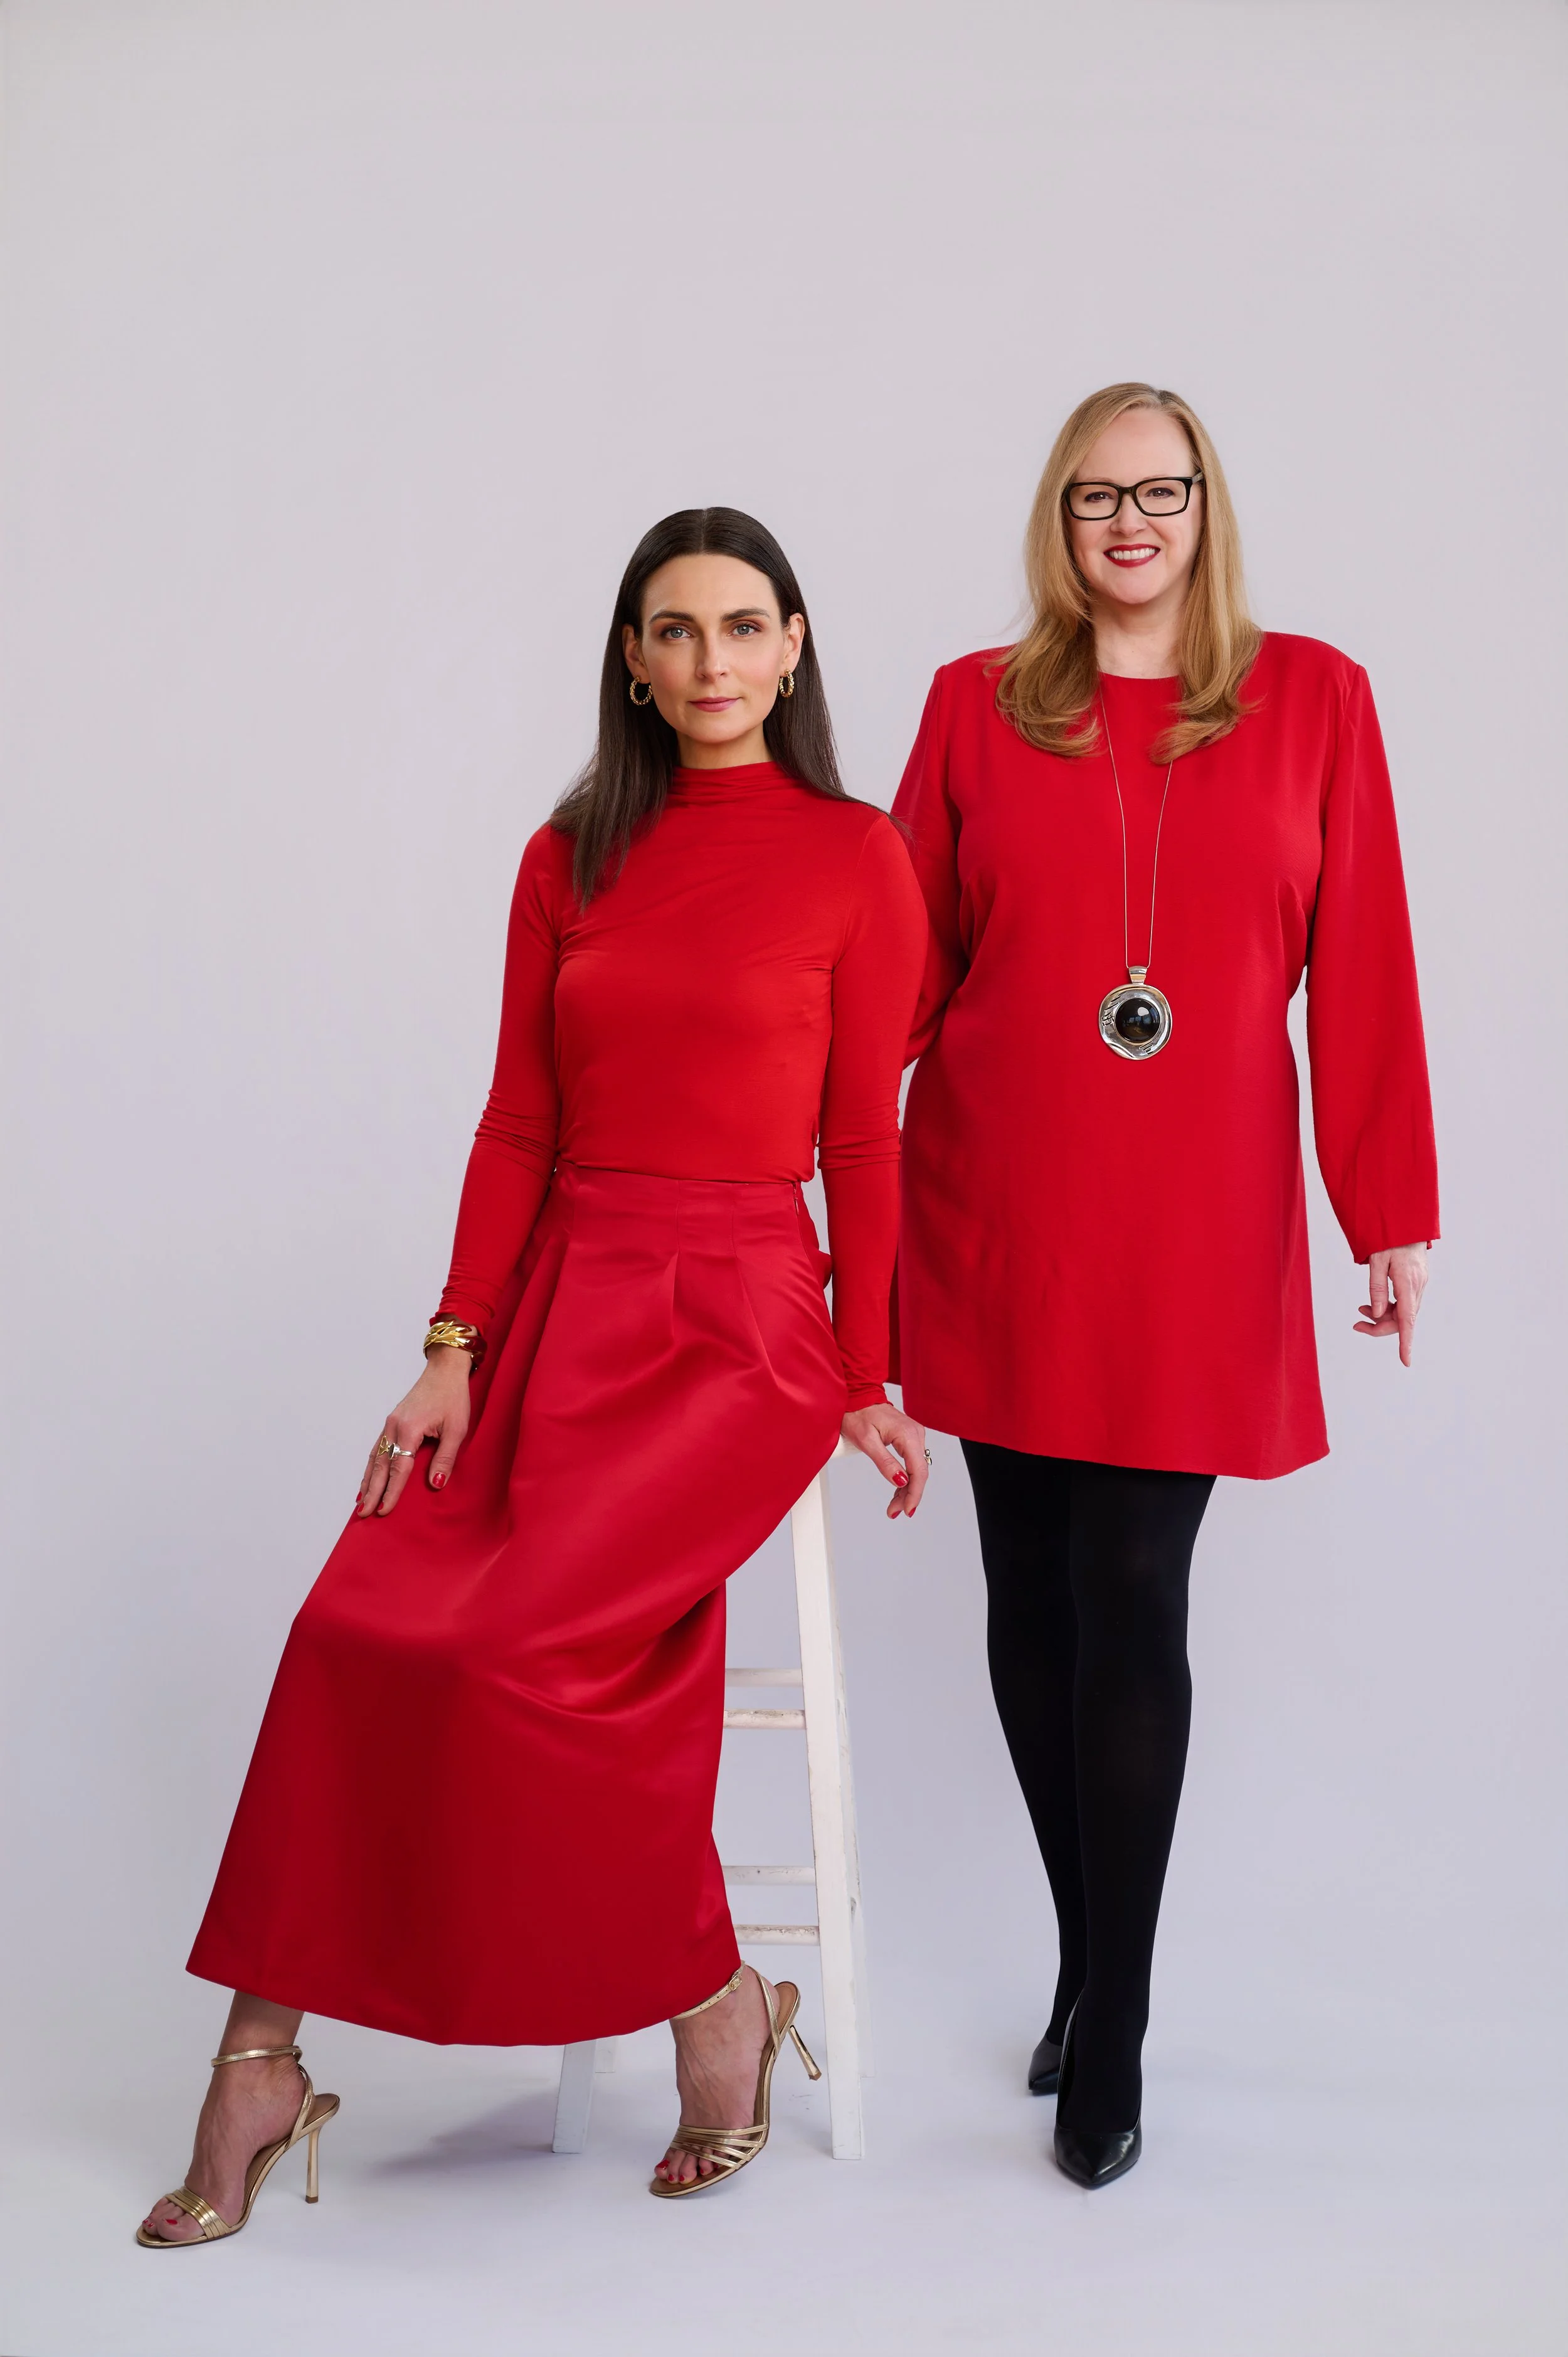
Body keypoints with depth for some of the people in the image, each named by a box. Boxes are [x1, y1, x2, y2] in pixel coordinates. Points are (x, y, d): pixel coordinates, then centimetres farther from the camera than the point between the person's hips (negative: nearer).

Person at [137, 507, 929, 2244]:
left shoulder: (853, 858, -1)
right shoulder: (572, 858, 11)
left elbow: (866, 1139, 0)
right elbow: (518, 1125, 9)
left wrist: (869, 1381, 2)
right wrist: (454, 1351, 1)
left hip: (742, 1317, -4)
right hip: (561, 1300, 4)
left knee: (522, 1642, -22)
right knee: (359, 1626, -16)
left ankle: (716, 2005, 1)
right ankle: (261, 2053, -2)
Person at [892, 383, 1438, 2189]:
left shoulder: (1313, 701, 4)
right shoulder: (974, 707, 6)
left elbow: (1361, 971, 2)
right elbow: (902, 961, 6)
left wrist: (1390, 1212, 1)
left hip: (1195, 1226, -1)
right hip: (996, 1221, 2)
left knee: (1132, 1601, -3)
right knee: (1032, 1598, 7)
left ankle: (1111, 2030, 11)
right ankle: (1092, 1960, 26)